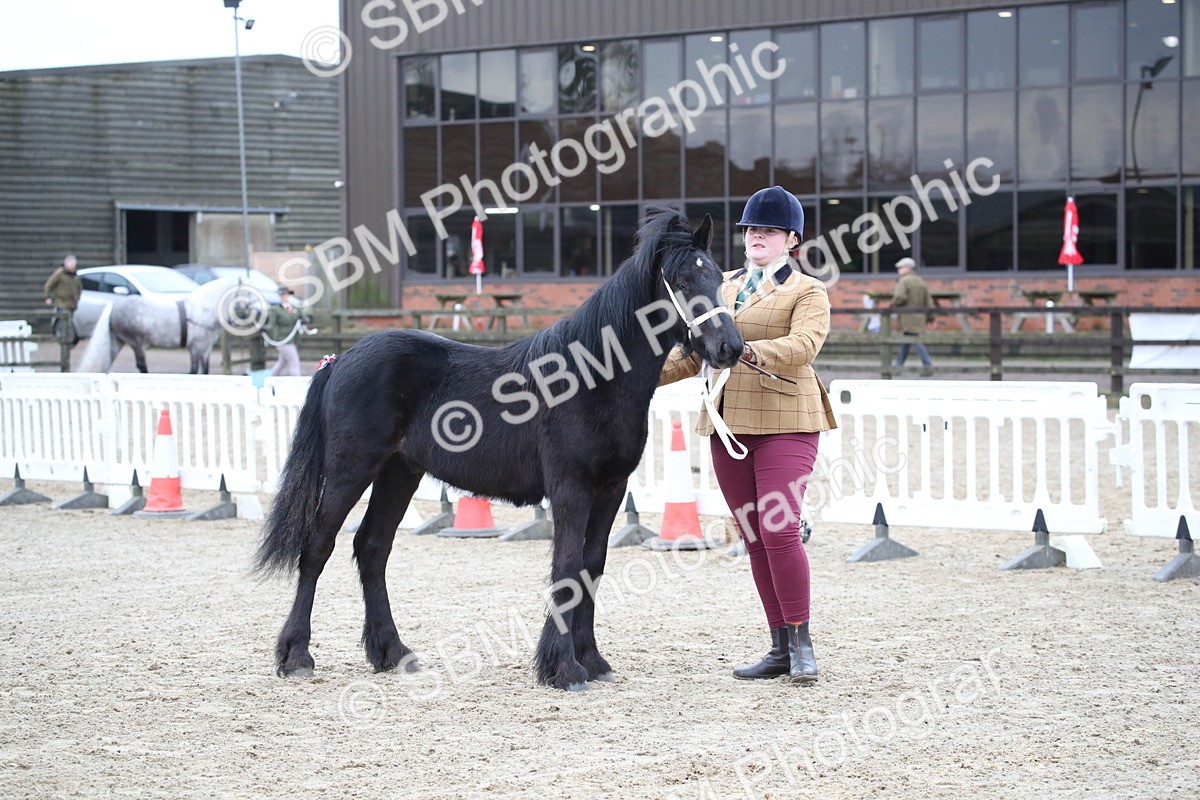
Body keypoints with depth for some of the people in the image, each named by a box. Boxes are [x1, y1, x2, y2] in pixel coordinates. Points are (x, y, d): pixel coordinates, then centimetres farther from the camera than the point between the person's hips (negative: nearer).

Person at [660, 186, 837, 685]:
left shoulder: (807, 292, -1)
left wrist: (752, 352, -37)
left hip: (784, 423, -6)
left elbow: (804, 343, -20)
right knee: (753, 536, 7)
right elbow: (694, 352, 21)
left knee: (779, 530, -16)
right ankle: (780, 648, 14)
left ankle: (801, 643, -4)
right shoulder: (723, 288, 17)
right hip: (727, 424, 6)